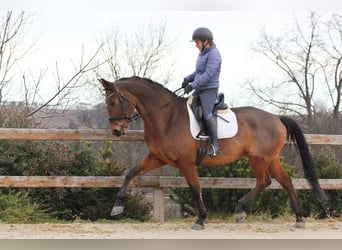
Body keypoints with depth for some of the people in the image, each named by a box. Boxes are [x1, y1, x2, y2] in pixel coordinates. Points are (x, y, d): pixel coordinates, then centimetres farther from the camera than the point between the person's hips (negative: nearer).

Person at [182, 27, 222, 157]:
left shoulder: (213, 54, -12)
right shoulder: (202, 54, 17)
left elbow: (209, 74, -21)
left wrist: (193, 85, -25)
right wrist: (188, 79, 7)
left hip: (209, 89, -10)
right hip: (200, 90, 10)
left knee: (206, 114, -22)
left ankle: (215, 144, -20)